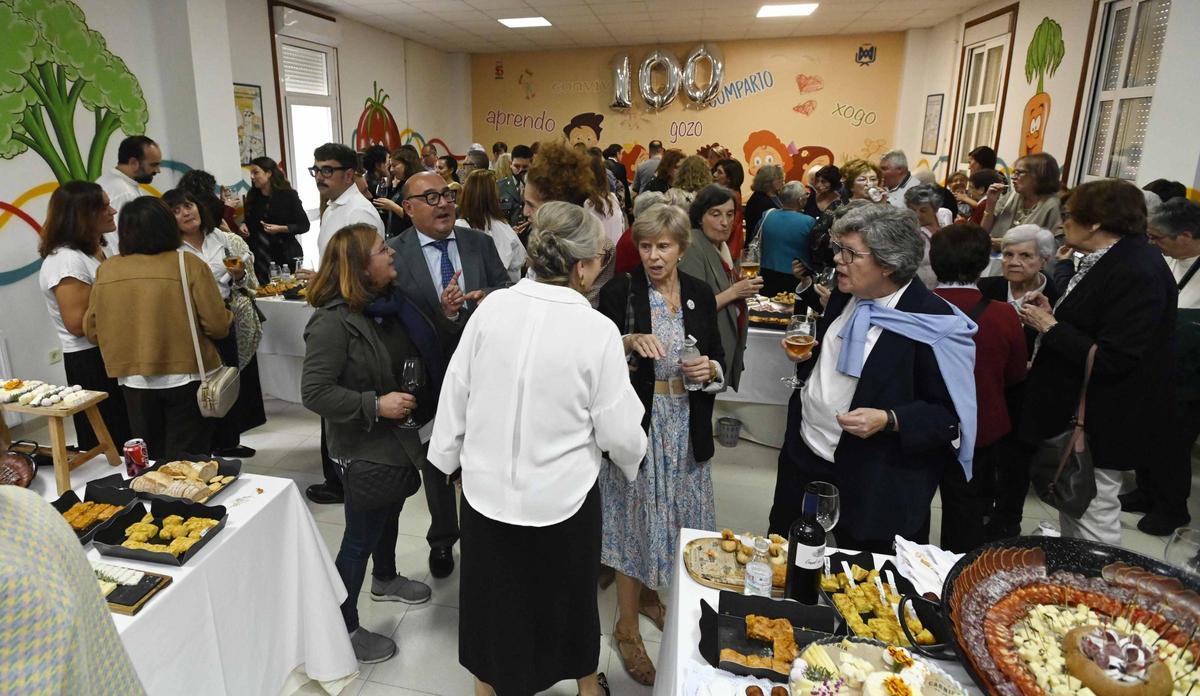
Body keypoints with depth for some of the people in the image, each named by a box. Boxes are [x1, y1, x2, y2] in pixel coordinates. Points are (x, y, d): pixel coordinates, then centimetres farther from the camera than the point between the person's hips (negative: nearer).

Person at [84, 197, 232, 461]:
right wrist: (227, 317, 8)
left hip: (134, 381, 4)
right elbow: (218, 325, -14)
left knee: (149, 460, 19)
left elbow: (91, 330, 6)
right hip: (185, 377, -3)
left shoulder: (106, 270, -2)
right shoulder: (188, 265, -12)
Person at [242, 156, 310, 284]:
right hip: (260, 258, 4)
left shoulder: (288, 195, -5)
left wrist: (280, 229, -17)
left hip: (286, 256, -3)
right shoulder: (252, 197, 8)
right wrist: (244, 225, 1)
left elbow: (304, 225, -5)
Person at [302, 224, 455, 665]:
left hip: (397, 437, 8)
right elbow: (314, 392, -25)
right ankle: (344, 628, 27)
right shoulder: (332, 321, -25)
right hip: (363, 448, -8)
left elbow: (422, 353, 13)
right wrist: (375, 404, -29)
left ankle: (385, 580, 54)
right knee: (360, 536, 7)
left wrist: (443, 315, -2)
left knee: (389, 512, 28)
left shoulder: (390, 304, -1)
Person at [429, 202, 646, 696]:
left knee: (492, 594, 24)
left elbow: (456, 391, -2)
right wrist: (631, 461, 8)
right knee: (569, 592, 23)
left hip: (486, 489, 2)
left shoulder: (492, 307, -11)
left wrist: (447, 453, 14)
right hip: (561, 497, -2)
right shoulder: (597, 330, -19)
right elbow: (619, 432, -14)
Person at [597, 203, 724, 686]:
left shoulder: (700, 294, 4)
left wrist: (710, 369, -12)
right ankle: (627, 627, 25)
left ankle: (650, 595, 43)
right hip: (636, 424, -4)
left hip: (686, 428, 4)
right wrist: (629, 342, -27)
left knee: (673, 516, 16)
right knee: (633, 521, 6)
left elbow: (719, 363, 10)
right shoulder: (618, 292, -7)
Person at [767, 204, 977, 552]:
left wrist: (889, 421, -29)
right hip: (803, 457, 7)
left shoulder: (934, 321, -20)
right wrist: (806, 354, -3)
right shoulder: (845, 294, 1)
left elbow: (952, 414, -17)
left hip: (874, 481, -6)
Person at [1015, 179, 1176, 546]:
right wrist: (1053, 314, 1)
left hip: (1101, 424, -10)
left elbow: (1113, 359, -27)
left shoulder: (1136, 273, -22)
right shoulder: (1108, 260, 8)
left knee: (1093, 519, 2)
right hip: (1078, 410, 10)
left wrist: (1050, 327, -19)